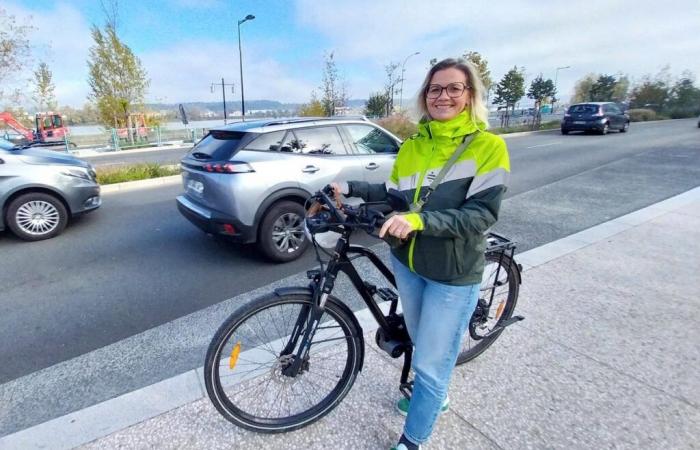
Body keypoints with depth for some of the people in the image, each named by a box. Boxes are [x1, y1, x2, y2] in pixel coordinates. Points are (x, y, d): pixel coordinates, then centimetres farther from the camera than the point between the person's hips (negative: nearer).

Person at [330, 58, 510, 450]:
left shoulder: (488, 146, -12)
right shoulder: (413, 145, 3)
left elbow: (482, 214, -21)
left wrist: (419, 220, -33)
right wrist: (351, 188, -1)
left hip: (454, 274, -5)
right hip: (407, 263, 5)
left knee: (431, 363, 6)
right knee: (423, 345, 25)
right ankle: (435, 395, 54)